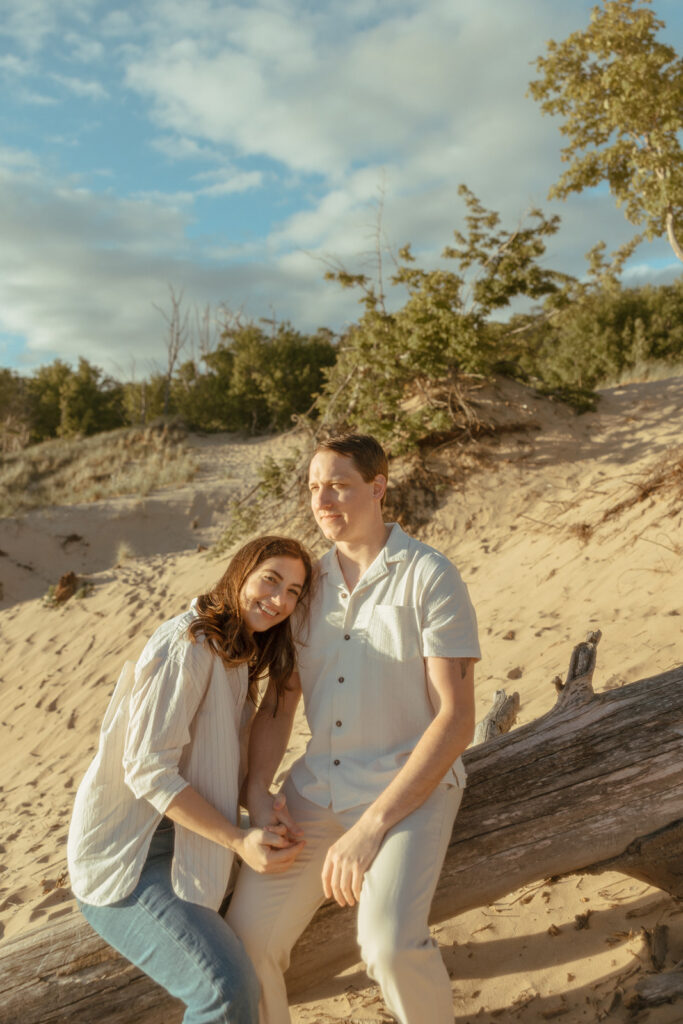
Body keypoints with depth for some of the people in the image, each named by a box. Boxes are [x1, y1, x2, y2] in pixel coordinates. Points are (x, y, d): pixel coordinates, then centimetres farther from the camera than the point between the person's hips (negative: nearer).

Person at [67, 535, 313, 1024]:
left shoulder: (237, 654, 8)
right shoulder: (188, 646, -22)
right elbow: (148, 768, -25)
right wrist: (238, 840, -26)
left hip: (180, 835, 10)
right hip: (126, 860, -9)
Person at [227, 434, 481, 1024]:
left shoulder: (431, 578, -11)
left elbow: (457, 720, -16)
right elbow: (278, 704, 9)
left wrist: (370, 828, -21)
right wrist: (257, 796, -9)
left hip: (411, 788, -5)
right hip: (318, 788, 5)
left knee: (390, 941, -29)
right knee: (248, 939, -7)